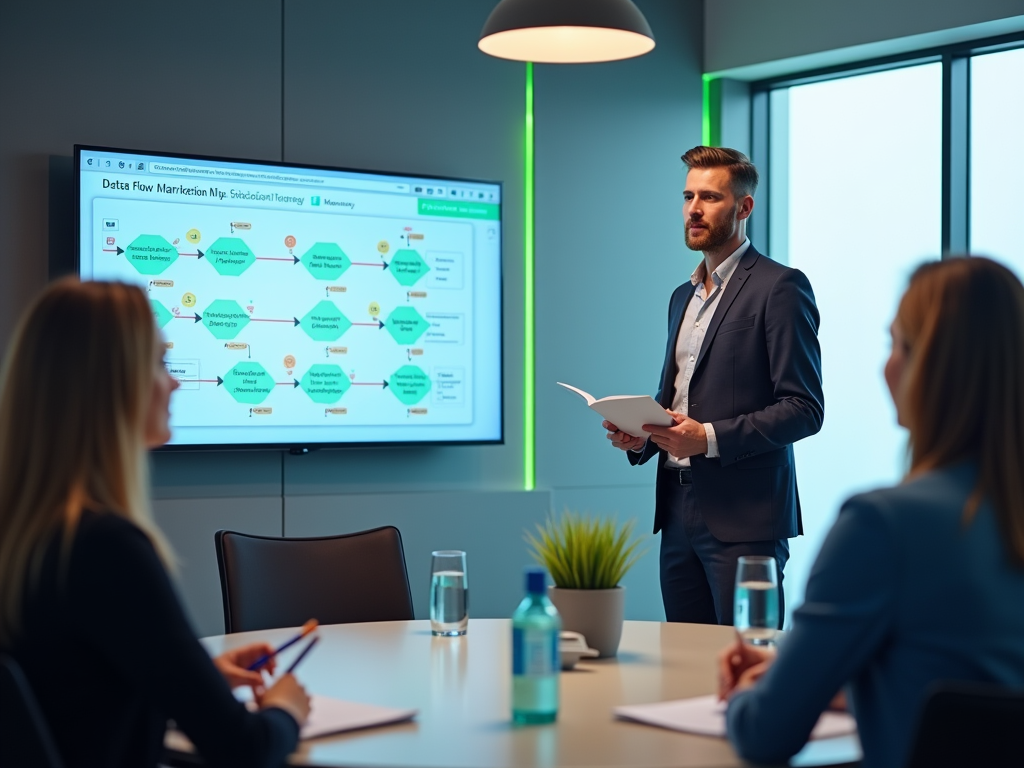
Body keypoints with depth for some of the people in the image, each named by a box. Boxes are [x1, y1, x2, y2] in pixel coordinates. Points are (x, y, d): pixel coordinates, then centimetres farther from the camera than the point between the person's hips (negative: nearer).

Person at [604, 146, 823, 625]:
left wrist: (709, 437, -20)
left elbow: (804, 409, -12)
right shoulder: (684, 296, 20)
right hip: (679, 513, 7)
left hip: (743, 516, -7)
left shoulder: (779, 287, -6)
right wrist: (639, 437, 5)